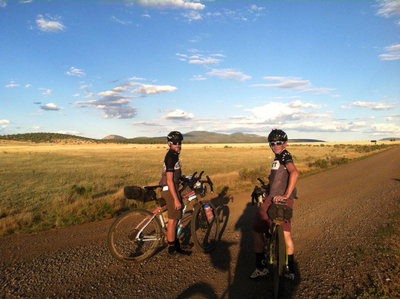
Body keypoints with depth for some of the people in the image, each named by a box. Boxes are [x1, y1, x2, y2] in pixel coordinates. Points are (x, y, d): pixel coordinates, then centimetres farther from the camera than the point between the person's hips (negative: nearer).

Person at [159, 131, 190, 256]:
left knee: (175, 218, 15)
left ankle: (177, 245, 25)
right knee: (172, 220, 0)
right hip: (170, 191, -10)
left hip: (173, 189, 10)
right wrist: (176, 200, -23)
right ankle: (171, 248, 13)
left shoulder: (174, 155, 12)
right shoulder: (170, 157, -18)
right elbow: (169, 181, -23)